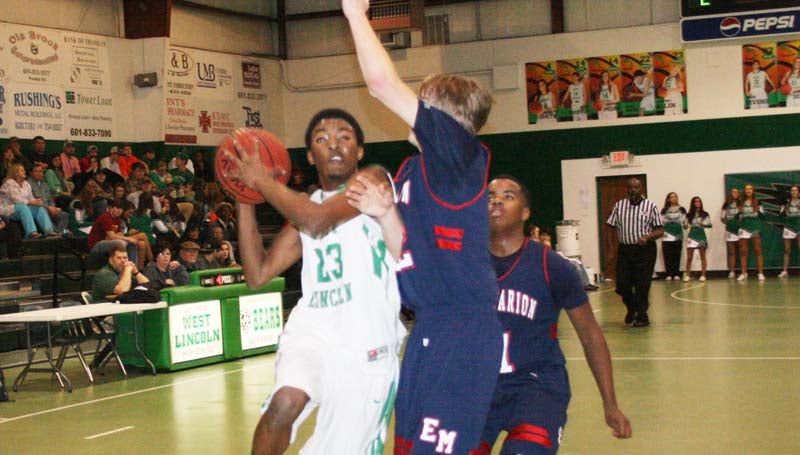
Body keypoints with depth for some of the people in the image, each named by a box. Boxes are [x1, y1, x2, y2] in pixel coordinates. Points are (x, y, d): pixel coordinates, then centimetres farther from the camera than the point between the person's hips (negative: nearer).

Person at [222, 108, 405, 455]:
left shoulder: (374, 180, -3)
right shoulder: (304, 207, 16)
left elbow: (317, 221, -20)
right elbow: (258, 275, 12)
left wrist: (262, 180, -8)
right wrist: (245, 202, 7)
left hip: (368, 342, -3)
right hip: (313, 327, 3)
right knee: (286, 401, -28)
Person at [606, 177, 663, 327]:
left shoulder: (651, 206, 1)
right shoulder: (619, 206, 8)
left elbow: (660, 230, -1)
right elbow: (611, 228, 10)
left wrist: (647, 237, -20)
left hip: (645, 250, -2)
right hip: (624, 249, 2)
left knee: (642, 286, -2)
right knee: (622, 285, 0)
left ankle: (642, 316, 15)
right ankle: (631, 308, 29)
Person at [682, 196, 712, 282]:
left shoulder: (705, 214, 2)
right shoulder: (689, 215, 5)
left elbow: (710, 225, -2)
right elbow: (685, 225, 6)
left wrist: (704, 225, -21)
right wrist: (685, 226, -17)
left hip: (701, 236, -1)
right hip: (692, 236, 1)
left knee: (702, 256, 2)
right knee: (689, 257, -2)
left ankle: (703, 275, 4)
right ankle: (687, 275, 1)